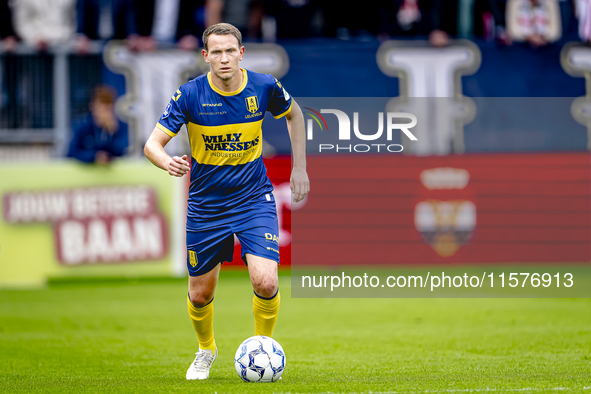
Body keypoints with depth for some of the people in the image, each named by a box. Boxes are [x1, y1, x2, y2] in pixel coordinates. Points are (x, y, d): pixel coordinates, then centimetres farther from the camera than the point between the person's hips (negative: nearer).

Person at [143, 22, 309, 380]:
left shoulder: (264, 87, -10)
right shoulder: (190, 95, -14)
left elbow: (294, 114, 12)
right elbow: (153, 143, -16)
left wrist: (299, 168, 9)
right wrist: (168, 163, -38)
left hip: (255, 200, 0)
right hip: (206, 207, 0)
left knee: (265, 283, -19)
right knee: (200, 294, 8)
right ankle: (206, 350, 41)